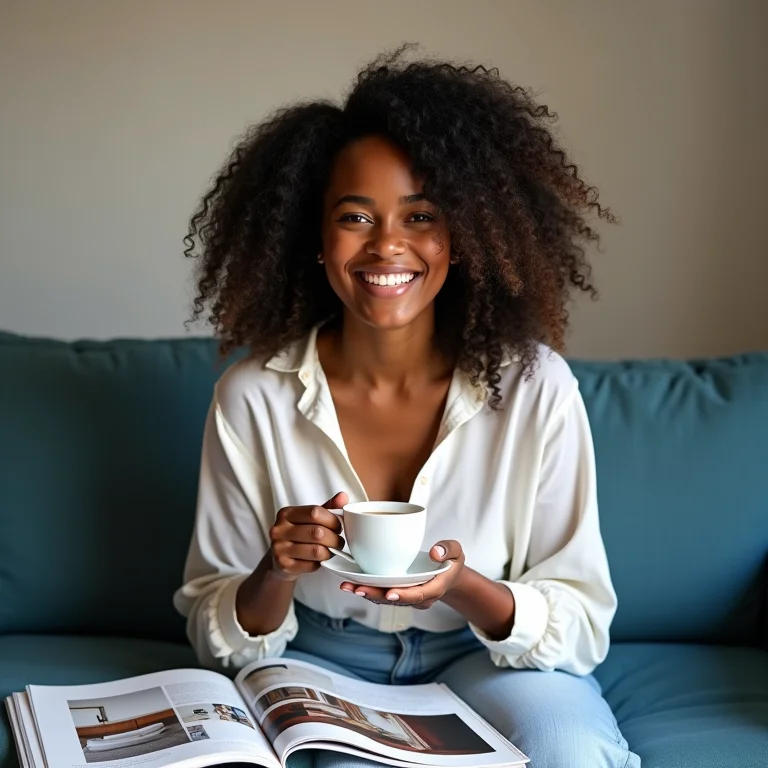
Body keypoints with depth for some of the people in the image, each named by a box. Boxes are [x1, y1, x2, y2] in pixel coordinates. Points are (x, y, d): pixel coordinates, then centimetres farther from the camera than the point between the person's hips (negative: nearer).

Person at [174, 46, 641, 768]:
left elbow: (583, 624, -10)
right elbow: (217, 633, -4)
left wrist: (463, 588, -29)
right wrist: (276, 575, -26)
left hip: (480, 658, 1)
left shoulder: (534, 385, -15)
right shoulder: (252, 396, -12)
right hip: (319, 661, 0)